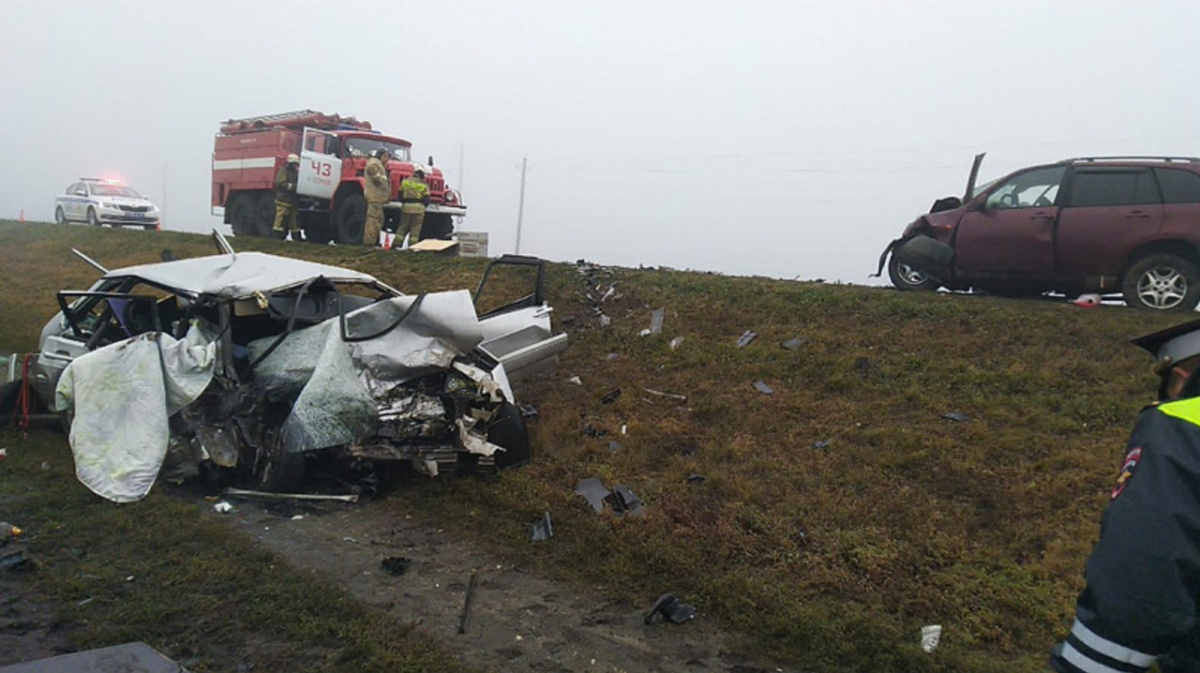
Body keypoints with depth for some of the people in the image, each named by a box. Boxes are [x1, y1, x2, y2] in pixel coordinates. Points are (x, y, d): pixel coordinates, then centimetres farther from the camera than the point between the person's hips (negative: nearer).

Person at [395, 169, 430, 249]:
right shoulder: (423, 185, 4)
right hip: (418, 208, -3)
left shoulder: (405, 181, 11)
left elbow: (400, 195, 12)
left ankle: (396, 244, 8)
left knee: (403, 226, 11)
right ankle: (412, 246, -1)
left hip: (406, 207, 3)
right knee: (415, 228, 1)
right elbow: (426, 200, 3)